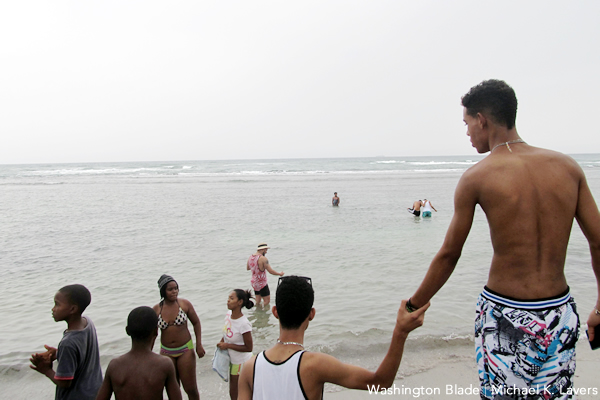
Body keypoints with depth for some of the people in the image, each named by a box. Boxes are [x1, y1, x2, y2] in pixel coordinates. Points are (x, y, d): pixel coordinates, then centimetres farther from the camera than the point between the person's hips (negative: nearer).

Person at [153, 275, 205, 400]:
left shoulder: (184, 304, -10)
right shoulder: (156, 309, -6)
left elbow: (196, 323, 0)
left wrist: (199, 345, -4)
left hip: (185, 350, -2)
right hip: (166, 352, 2)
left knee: (190, 388, 1)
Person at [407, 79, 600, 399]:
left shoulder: (476, 177, -11)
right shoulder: (567, 166, 0)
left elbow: (448, 255, -6)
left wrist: (413, 306, 7)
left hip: (505, 318, -4)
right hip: (561, 317, 4)